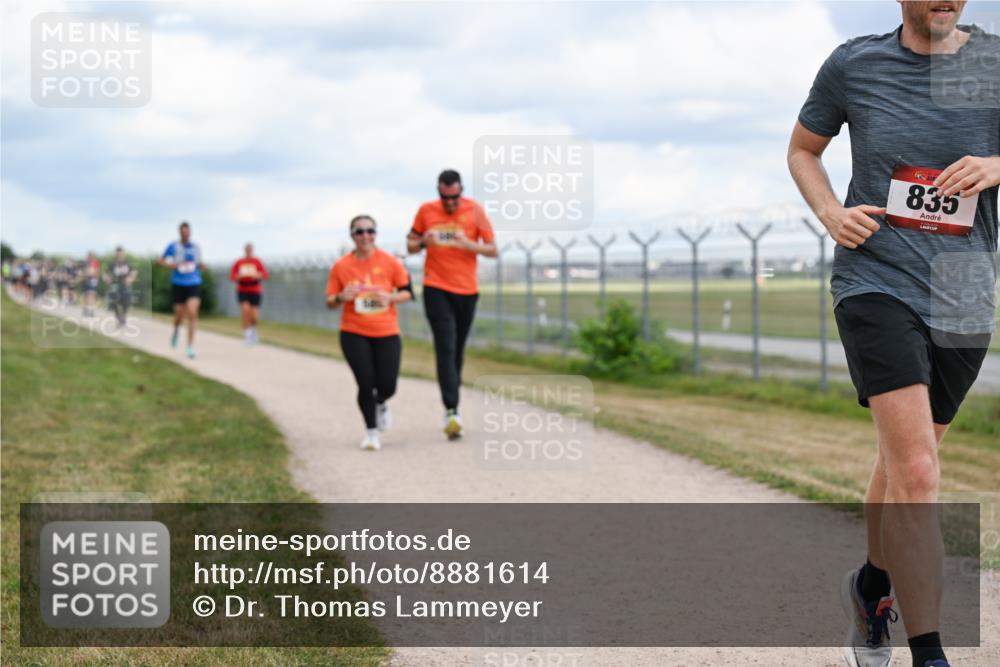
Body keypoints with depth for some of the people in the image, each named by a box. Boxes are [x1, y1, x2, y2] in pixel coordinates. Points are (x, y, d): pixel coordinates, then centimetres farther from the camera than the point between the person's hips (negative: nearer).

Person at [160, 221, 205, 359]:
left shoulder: (196, 248, 8)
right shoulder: (173, 246, -1)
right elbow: (162, 260, 5)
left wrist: (202, 265, -1)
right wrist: (172, 265, -14)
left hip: (194, 285, 1)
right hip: (178, 284, -1)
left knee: (192, 313, -16)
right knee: (179, 315, 7)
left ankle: (190, 347, -13)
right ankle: (176, 330, 45)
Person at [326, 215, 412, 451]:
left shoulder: (389, 262, -2)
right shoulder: (341, 266, -2)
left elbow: (408, 292, 5)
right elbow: (330, 301, 5)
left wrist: (390, 298, -15)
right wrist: (342, 297, -17)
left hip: (386, 333, 1)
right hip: (354, 334, -1)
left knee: (387, 387, -2)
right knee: (366, 384, -8)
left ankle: (380, 404, 37)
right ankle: (371, 431, 15)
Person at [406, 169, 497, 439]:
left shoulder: (475, 211, -1)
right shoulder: (426, 211, 1)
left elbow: (492, 250, 1)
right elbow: (410, 245, 11)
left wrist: (469, 244, -19)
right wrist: (423, 242, -12)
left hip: (467, 290, 1)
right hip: (436, 290, -1)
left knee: (457, 350, 11)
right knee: (445, 348, -13)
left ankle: (451, 404, 25)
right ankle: (451, 411, -21)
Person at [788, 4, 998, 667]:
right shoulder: (854, 65, 0)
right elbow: (802, 149, 15)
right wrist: (831, 212, -3)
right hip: (877, 284, -3)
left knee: (904, 465, 19)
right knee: (917, 472, -18)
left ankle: (872, 584, 47)